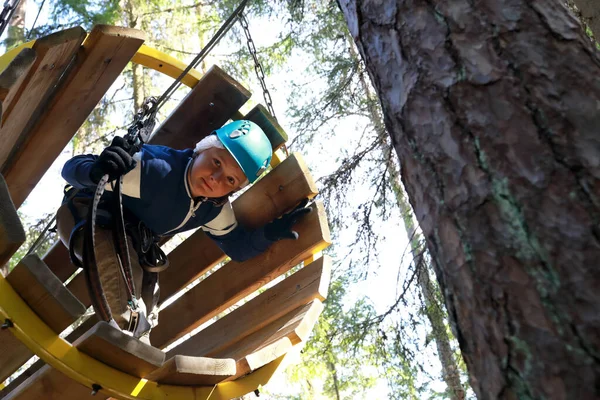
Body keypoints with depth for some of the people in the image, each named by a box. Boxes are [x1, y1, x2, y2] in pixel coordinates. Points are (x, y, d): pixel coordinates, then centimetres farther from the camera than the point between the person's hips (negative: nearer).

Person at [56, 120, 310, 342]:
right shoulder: (156, 168, -38)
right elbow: (72, 168, -36)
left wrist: (270, 232, -26)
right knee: (123, 270, -35)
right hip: (84, 215, -7)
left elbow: (238, 246, -4)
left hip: (132, 239, 7)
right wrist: (96, 172, -63)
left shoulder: (216, 209, -14)